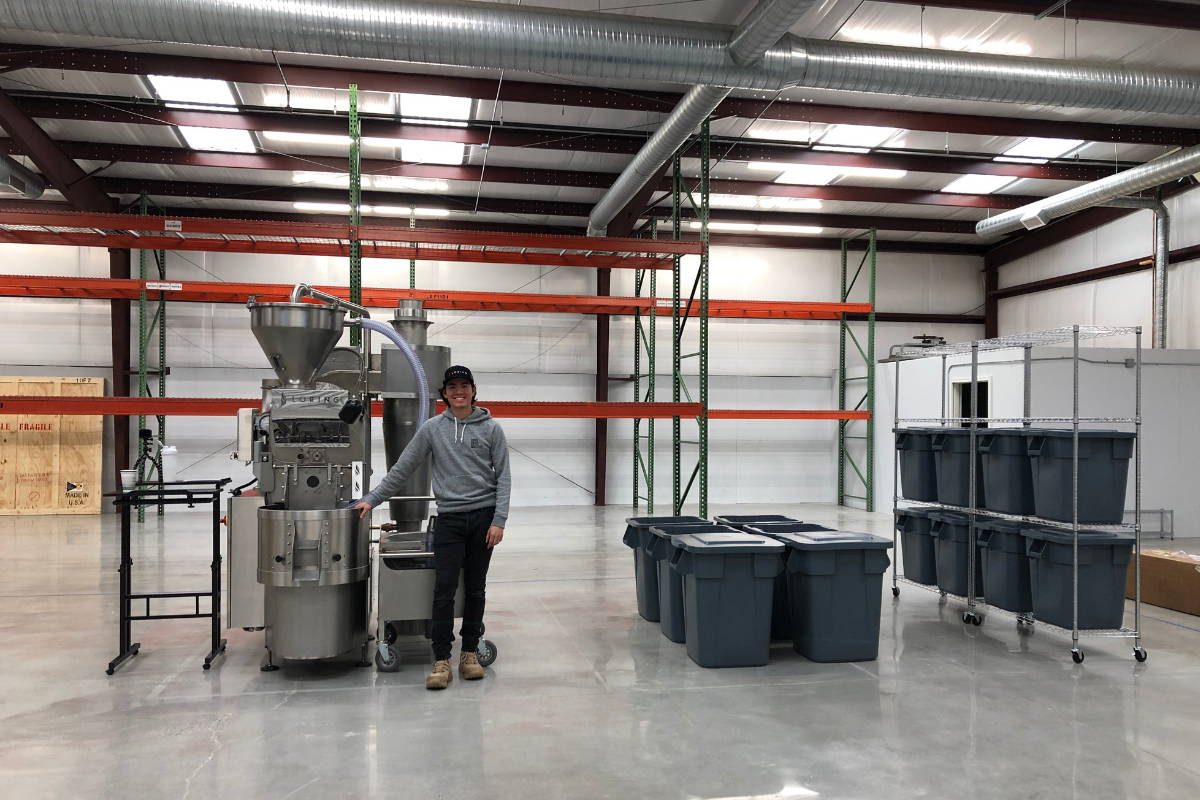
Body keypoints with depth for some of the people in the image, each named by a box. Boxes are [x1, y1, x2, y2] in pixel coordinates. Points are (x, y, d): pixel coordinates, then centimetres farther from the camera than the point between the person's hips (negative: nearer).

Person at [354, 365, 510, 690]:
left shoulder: (491, 428, 2)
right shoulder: (432, 429, 4)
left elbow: (503, 477, 1)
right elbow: (401, 469, 8)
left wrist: (499, 520, -7)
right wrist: (371, 500, 3)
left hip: (483, 517, 0)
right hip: (449, 518, 0)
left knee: (475, 588, 8)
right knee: (444, 590, -4)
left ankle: (470, 652, 19)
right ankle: (441, 660, 2)